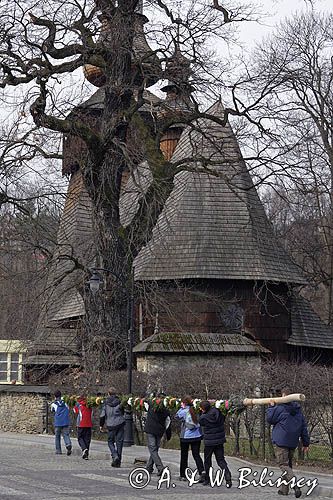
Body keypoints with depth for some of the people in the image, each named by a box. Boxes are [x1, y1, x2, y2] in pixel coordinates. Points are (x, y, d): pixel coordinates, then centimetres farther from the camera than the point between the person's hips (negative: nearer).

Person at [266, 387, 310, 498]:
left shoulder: (279, 408, -11)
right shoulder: (298, 410, 11)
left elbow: (269, 419, 1)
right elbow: (304, 427, 13)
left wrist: (271, 407, 13)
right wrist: (306, 442, 17)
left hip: (281, 442, -7)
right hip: (293, 443, 7)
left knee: (284, 465, -8)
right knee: (288, 464, 18)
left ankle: (296, 487, -27)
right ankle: (284, 488, 21)